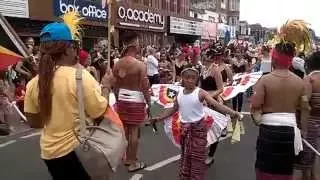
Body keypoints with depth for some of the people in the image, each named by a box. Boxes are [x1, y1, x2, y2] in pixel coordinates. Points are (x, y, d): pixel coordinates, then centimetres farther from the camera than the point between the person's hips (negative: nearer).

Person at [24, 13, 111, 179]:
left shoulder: (33, 84, -4)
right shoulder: (81, 76, -20)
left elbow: (33, 122, 5)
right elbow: (100, 113, -18)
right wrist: (105, 86, -4)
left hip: (50, 151, 5)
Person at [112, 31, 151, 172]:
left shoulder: (118, 64, 0)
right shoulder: (140, 65, -17)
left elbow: (115, 86, 8)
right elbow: (145, 88, -16)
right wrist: (149, 103, -4)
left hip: (122, 100, 6)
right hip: (136, 101, -6)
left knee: (124, 130, 16)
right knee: (134, 131, 4)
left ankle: (127, 158, 32)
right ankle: (133, 163, 15)